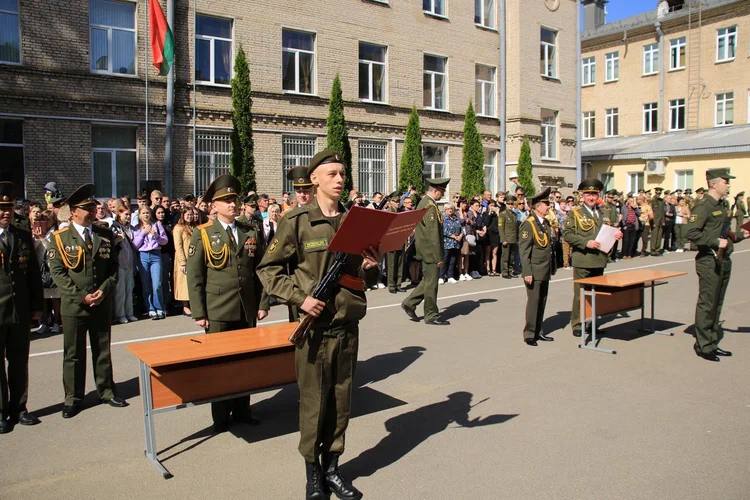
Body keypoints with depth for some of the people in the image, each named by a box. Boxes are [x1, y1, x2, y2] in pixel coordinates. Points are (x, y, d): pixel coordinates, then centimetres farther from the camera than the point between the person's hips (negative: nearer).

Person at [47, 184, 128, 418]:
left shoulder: (106, 235, 5)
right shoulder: (60, 238, -4)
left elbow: (114, 268, 6)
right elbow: (58, 273, -7)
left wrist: (104, 290, -9)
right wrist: (81, 296, -14)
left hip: (103, 303, 3)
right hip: (73, 305, -2)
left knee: (102, 350, 13)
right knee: (73, 353, 7)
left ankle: (106, 390, 26)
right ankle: (73, 398, 20)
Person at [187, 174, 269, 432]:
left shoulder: (251, 233, 8)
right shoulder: (202, 234, -1)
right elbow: (194, 277, -4)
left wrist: (262, 303, 4)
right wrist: (198, 313, -8)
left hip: (247, 311, 3)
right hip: (217, 312, -3)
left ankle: (242, 411, 26)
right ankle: (221, 416, 21)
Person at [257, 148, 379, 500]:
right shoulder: (297, 220, -6)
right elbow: (268, 269, -4)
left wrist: (370, 268, -6)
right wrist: (299, 298, -15)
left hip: (348, 324, 4)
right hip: (314, 325, -4)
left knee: (341, 399, 13)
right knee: (313, 401, 6)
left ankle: (332, 467, 31)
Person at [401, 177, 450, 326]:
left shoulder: (423, 202, 13)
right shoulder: (430, 206, -19)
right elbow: (433, 234, -23)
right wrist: (438, 257, -20)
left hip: (425, 250, 10)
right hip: (431, 251, -10)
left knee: (428, 280, 19)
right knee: (431, 283, 0)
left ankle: (409, 303, 22)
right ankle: (431, 315, 10)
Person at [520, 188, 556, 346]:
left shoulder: (546, 222, 12)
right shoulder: (528, 224, -13)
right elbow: (523, 250, -16)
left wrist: (553, 266, 16)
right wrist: (527, 273, -19)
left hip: (545, 271, 8)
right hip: (534, 271, -8)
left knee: (542, 301, 12)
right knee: (533, 301, -2)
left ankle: (538, 331, 23)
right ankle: (529, 334, 8)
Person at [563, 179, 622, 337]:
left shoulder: (604, 212, 13)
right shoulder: (575, 213, -3)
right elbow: (567, 234, -10)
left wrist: (617, 235, 0)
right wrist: (586, 242, -20)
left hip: (599, 260, 5)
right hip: (582, 260, -5)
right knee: (580, 294, -1)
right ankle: (577, 325, 7)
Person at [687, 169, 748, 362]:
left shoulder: (724, 205, 14)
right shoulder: (703, 206, -13)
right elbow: (692, 233, -22)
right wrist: (716, 242, -23)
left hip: (724, 261, 9)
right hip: (709, 261, -9)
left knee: (717, 304, 14)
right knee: (707, 304, -3)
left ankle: (713, 343, 24)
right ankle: (703, 346, 6)